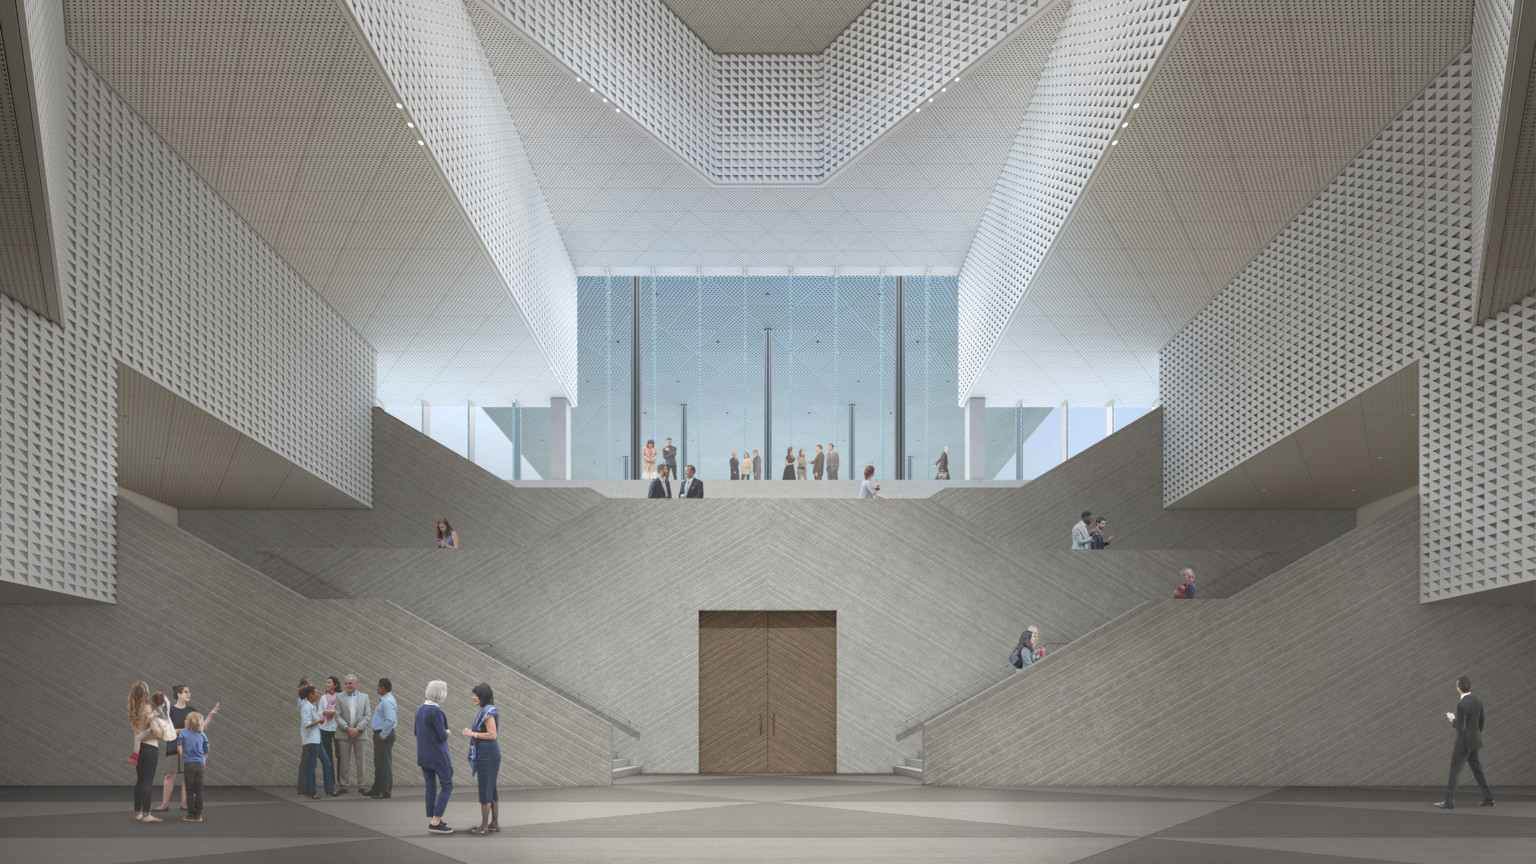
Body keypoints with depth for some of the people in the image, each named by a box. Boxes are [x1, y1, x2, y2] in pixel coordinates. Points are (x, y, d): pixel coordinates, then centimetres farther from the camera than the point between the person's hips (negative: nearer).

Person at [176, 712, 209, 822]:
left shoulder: (183, 733, 1)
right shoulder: (202, 735, 7)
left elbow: (179, 747, -7)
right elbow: (206, 751, 7)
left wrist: (184, 759, 2)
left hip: (189, 764, -2)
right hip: (200, 764, 2)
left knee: (189, 791, 3)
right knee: (199, 791, 8)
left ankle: (191, 815, 3)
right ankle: (198, 814, 11)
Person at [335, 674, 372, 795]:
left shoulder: (364, 697, 9)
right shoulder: (340, 697, 6)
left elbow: (367, 715, 3)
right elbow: (338, 716, 0)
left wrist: (358, 728, -9)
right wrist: (347, 728, -12)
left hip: (359, 733, 0)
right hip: (344, 734, 0)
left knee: (360, 761, 1)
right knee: (343, 761, 1)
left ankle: (361, 786, 7)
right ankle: (343, 786, 7)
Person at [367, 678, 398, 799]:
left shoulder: (387, 701, -19)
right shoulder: (384, 700, 15)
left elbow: (391, 720, -29)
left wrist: (383, 735, -21)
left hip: (384, 735, -11)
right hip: (380, 734, 11)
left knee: (384, 763, -5)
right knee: (378, 763, 16)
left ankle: (385, 790, 0)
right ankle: (376, 789, 24)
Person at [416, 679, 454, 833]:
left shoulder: (420, 709, 6)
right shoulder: (436, 711, -20)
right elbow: (442, 736, -21)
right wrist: (447, 733, 1)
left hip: (423, 753, 8)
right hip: (437, 755, -8)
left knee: (430, 786, 13)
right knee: (447, 787, 1)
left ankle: (432, 820, 16)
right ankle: (435, 822, -4)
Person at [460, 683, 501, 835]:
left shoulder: (488, 711, -16)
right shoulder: (485, 710, 14)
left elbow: (492, 734, -21)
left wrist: (474, 734, -13)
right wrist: (472, 732, 13)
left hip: (487, 754, -10)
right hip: (488, 753, 10)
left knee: (485, 790, -4)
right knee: (491, 790, 12)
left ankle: (484, 826, 0)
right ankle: (495, 824, 17)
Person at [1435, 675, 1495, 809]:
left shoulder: (1462, 705, -25)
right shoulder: (1478, 701, 1)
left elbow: (1460, 727, -24)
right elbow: (1481, 723, 11)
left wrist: (1453, 720, -3)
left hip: (1463, 743, -8)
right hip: (1475, 742, 8)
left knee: (1454, 771, 0)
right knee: (1478, 770, 16)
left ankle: (1449, 802, 2)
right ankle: (1488, 799, 18)